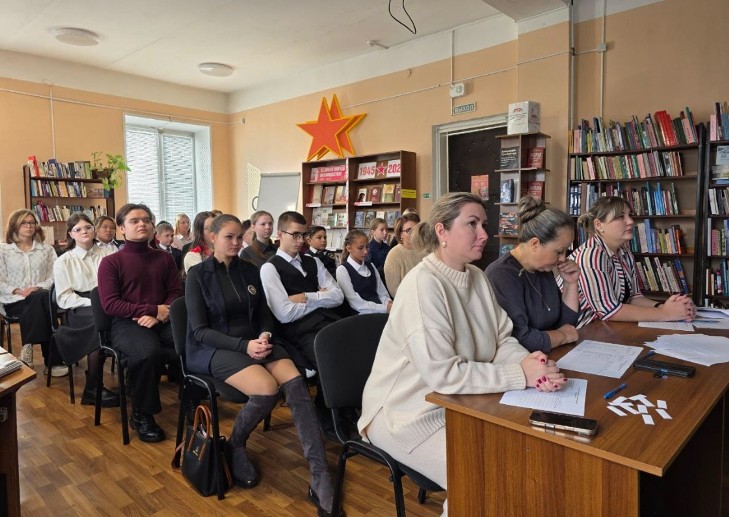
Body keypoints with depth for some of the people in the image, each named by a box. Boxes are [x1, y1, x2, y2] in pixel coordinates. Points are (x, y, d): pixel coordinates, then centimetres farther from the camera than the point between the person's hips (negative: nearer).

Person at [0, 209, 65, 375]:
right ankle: (52, 360, -30)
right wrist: (17, 291, -13)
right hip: (14, 301, -1)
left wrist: (38, 288, -14)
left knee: (39, 298, -37)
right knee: (40, 305, -33)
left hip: (41, 296, 1)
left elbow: (54, 277, 4)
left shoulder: (47, 249, 13)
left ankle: (29, 346, -24)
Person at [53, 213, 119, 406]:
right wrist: (93, 302, -15)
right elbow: (63, 299, 0)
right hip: (79, 311, -2)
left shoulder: (108, 255, 14)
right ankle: (92, 387, -23)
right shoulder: (63, 261, 7)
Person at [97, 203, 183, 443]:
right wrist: (154, 309, -14)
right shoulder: (111, 262, 3)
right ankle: (141, 414, -10)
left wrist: (158, 315, -11)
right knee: (147, 352, -37)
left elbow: (176, 293, 10)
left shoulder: (165, 258, 14)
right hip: (126, 323, -3)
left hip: (162, 321, 3)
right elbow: (110, 304, -6)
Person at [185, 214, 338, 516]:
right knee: (267, 389, -32)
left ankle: (320, 476, -22)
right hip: (214, 349, -4)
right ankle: (235, 446, 0)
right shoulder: (198, 275, -2)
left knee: (296, 384, -25)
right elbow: (200, 330, -9)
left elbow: (265, 314, 12)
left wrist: (264, 337, -12)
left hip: (254, 342, 4)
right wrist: (244, 345, -22)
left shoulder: (250, 270, 10)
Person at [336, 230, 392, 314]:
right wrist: (385, 308, -16)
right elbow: (357, 304, -11)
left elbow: (382, 292, 12)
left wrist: (389, 303, -10)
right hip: (362, 315, -6)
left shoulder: (370, 266, 16)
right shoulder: (342, 270, -4)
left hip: (380, 311, 6)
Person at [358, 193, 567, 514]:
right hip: (410, 413, -7)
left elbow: (502, 340, 2)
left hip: (461, 402, 8)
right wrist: (521, 376, -27)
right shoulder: (423, 284, -24)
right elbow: (443, 374, -29)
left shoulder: (477, 277, 2)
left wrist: (528, 362, -19)